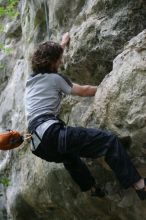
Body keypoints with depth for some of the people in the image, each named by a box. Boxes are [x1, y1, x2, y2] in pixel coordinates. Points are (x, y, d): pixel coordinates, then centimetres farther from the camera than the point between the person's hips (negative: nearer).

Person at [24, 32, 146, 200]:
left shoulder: (32, 77, 23)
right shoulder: (54, 78, 3)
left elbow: (47, 57, 43)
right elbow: (83, 91, 13)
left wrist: (62, 44, 56)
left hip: (38, 145, 9)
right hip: (51, 134, -9)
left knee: (69, 152, 40)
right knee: (110, 140, -13)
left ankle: (92, 187, 44)